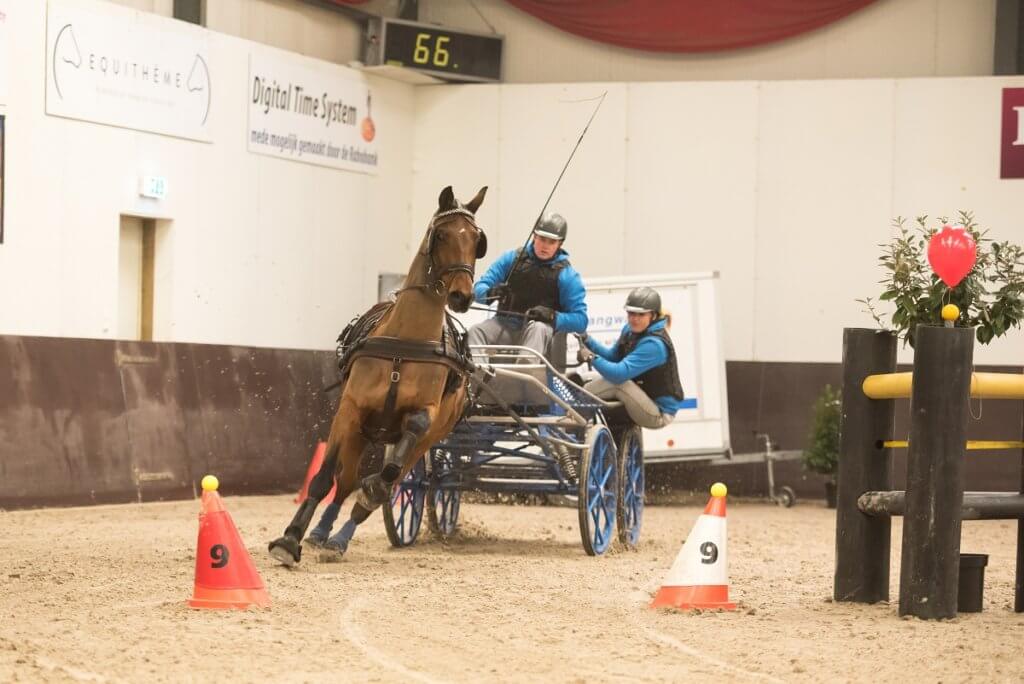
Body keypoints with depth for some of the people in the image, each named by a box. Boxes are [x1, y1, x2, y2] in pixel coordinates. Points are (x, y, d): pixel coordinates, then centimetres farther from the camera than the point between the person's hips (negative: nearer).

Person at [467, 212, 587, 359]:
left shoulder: (566, 274, 3)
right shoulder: (512, 258, 11)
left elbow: (580, 321, -1)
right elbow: (479, 288, 8)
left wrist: (553, 317, -21)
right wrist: (490, 293, -17)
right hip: (505, 327, 3)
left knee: (538, 328, -36)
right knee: (476, 331, -25)